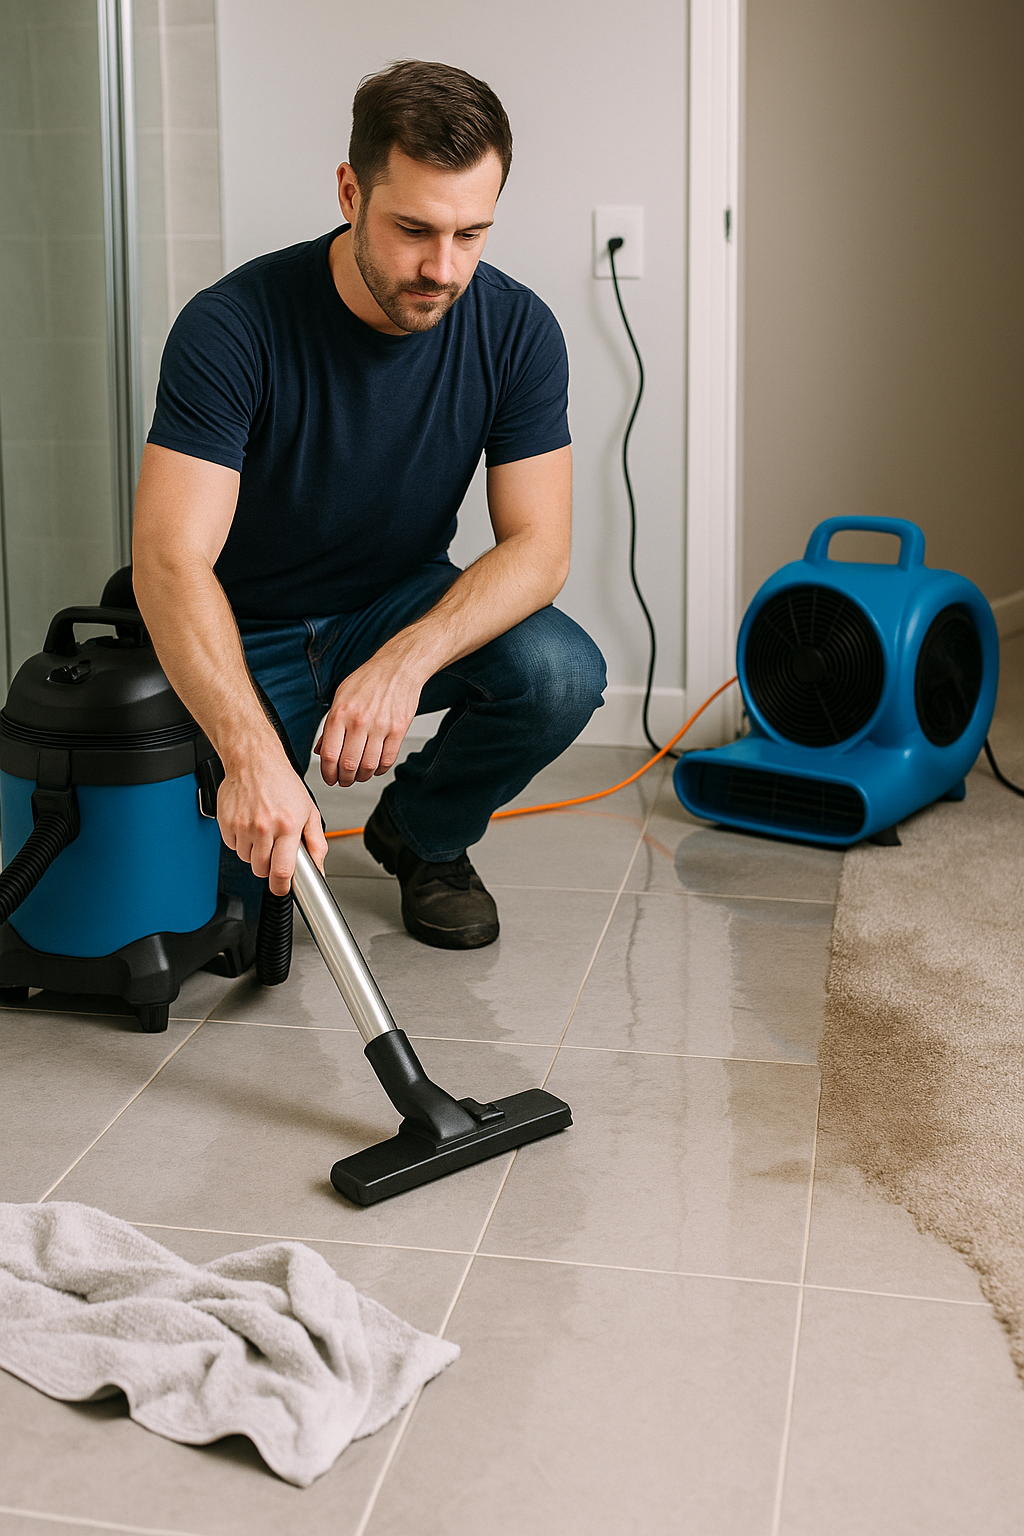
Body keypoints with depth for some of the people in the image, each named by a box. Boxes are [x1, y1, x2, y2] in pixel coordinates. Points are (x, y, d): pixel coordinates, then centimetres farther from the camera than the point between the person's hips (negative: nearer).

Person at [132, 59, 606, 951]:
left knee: (561, 673, -27)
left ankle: (423, 832, 4)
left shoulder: (516, 331, -15)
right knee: (244, 874, -22)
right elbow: (171, 560, -34)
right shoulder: (233, 327, -26)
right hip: (249, 636, -2)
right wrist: (254, 753, -49)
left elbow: (539, 544, -18)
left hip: (404, 606, 3)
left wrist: (405, 662, -36)